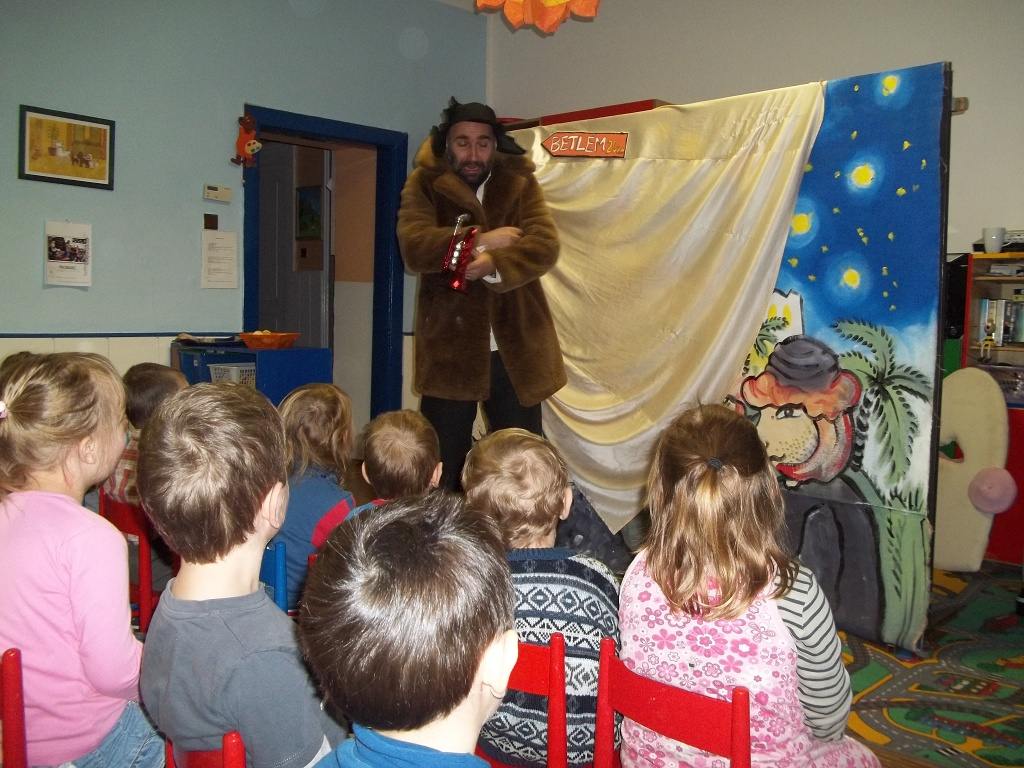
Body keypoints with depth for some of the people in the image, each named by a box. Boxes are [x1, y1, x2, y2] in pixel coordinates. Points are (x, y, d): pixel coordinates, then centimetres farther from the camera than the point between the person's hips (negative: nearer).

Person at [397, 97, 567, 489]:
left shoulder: (519, 183, 5)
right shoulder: (423, 185, 1)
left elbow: (545, 245, -11)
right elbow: (414, 247, -17)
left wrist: (494, 263, -27)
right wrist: (481, 241, -18)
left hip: (516, 350, 2)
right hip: (448, 350, -1)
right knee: (440, 473, 9)